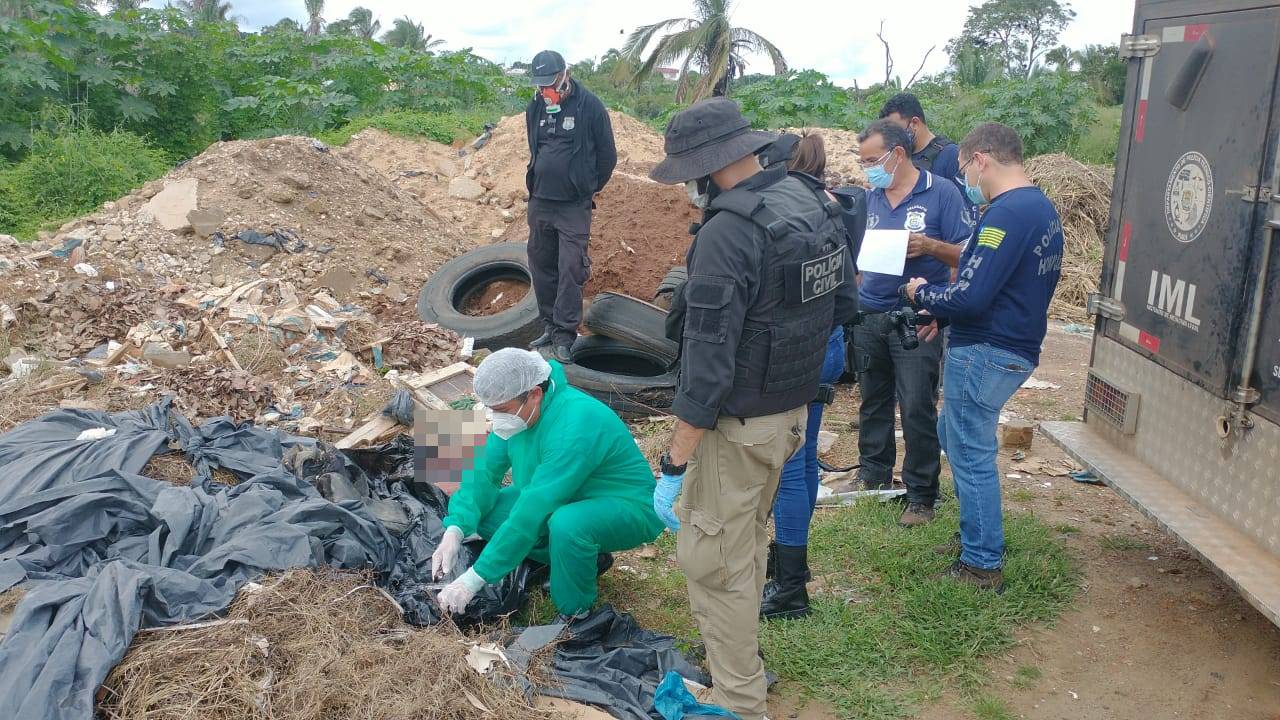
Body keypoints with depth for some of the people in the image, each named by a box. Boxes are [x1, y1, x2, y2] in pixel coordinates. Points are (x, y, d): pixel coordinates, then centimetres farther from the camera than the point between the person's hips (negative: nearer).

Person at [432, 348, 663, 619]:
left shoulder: (574, 427, -34)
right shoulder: (518, 410, -9)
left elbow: (531, 514, -35)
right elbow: (483, 470, -5)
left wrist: (473, 580, -32)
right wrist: (454, 531, -22)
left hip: (627, 508, -8)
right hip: (565, 499, 9)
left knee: (567, 523, -40)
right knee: (483, 512, -7)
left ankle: (576, 617, -12)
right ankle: (586, 557, 7)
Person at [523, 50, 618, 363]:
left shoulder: (589, 105, -8)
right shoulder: (534, 108, 8)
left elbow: (607, 155, 0)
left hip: (574, 205, -5)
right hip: (539, 202, 6)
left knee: (570, 269, -8)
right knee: (541, 266, 10)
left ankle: (565, 335, -3)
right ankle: (549, 326, 22)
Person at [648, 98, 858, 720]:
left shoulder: (727, 232, -25)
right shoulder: (816, 206, 2)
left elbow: (706, 365, -26)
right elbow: (844, 305, 12)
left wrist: (674, 467, -20)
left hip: (738, 426, -9)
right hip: (793, 409, 9)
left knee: (714, 564, 5)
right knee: (747, 543, 25)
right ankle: (740, 659, 43)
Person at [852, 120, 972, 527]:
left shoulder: (941, 193, -6)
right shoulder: (870, 199, 9)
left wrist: (929, 245, -24)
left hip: (916, 321, -5)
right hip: (869, 317, 6)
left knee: (917, 408, -5)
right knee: (873, 402, 15)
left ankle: (921, 496, 8)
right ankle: (874, 476, 31)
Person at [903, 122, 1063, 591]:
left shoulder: (1006, 214, -21)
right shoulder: (1043, 208, 12)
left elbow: (970, 298, -26)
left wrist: (922, 293, -7)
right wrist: (943, 314, 12)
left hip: (985, 353, -10)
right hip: (1016, 348, 10)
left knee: (972, 456, 1)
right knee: (954, 434, 24)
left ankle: (983, 566, 13)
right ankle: (978, 534, 36)